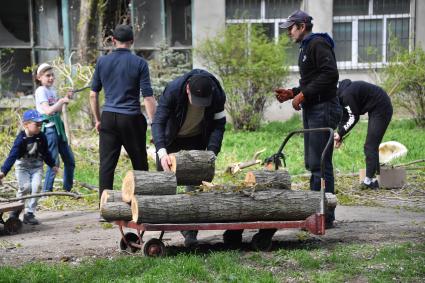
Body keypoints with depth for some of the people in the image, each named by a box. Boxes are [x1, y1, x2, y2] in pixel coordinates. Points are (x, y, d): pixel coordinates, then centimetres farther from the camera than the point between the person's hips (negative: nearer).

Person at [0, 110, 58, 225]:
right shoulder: (21, 139, -20)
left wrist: (52, 165, 20)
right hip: (22, 166, -3)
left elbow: (46, 152, 10)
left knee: (36, 187, -15)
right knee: (25, 187, -17)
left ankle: (29, 213, -6)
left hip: (37, 166, 3)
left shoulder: (41, 137, -8)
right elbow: (12, 155, -25)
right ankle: (16, 209, 8)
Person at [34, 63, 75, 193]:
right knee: (54, 163, -9)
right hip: (49, 128, -9)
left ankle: (68, 190, 23)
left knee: (69, 160, 12)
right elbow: (48, 110, -22)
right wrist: (62, 101, -18)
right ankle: (47, 192, -1)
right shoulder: (41, 91, -11)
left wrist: (65, 99, 5)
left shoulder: (52, 90, 13)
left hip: (58, 127, 9)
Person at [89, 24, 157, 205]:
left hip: (108, 117, 2)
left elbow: (93, 94, 8)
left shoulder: (102, 62, 5)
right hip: (132, 119, -2)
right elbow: (148, 97, -7)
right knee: (139, 164, 10)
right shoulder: (139, 63, -3)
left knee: (106, 164, 3)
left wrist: (97, 119, 18)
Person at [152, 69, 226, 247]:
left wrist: (211, 152, -30)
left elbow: (218, 125, -16)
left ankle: (190, 232, -9)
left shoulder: (217, 96, -28)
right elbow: (158, 122, -36)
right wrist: (162, 152, -50)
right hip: (171, 138, -1)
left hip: (196, 139, 1)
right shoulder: (173, 91, -35)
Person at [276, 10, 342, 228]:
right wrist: (292, 93, 13)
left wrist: (303, 94, -19)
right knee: (312, 163, 12)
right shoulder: (305, 47, 22)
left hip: (323, 109, -11)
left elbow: (330, 75, -22)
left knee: (320, 164, -9)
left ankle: (326, 216, -6)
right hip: (311, 110, 11)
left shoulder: (318, 44, -10)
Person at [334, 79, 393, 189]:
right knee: (372, 145, 14)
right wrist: (339, 136, -2)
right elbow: (344, 117, 8)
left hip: (381, 110, -11)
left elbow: (354, 118, -20)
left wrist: (340, 134, -14)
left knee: (370, 146, -11)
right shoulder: (342, 93, 7)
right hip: (376, 110, 11)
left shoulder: (346, 95, -24)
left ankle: (368, 180, -11)